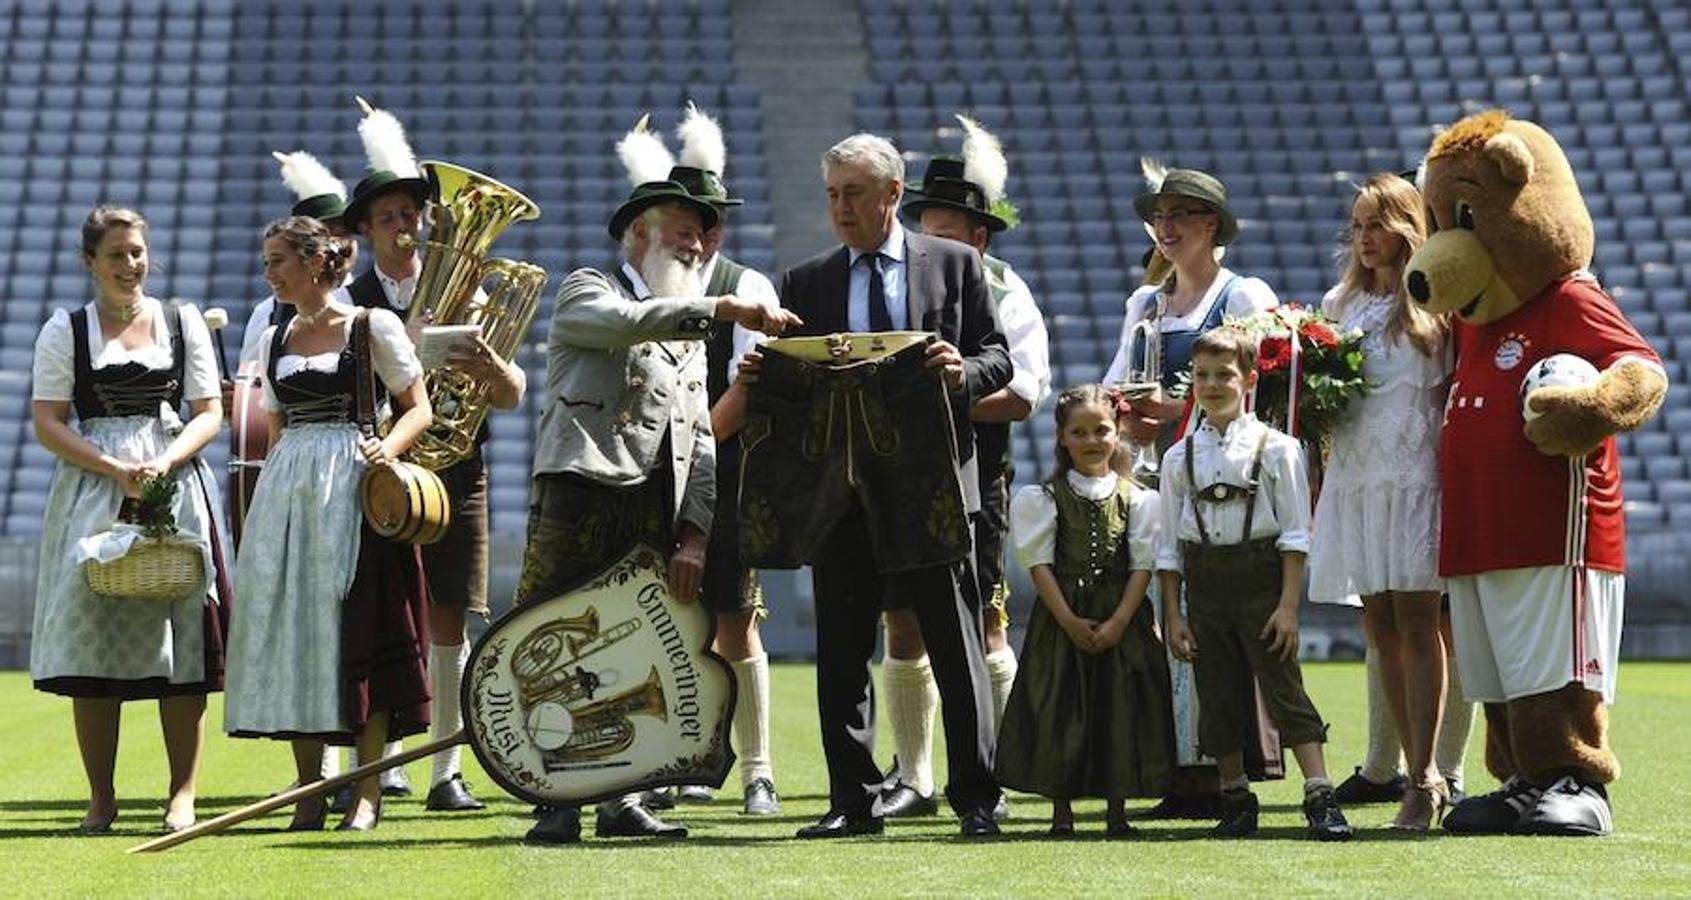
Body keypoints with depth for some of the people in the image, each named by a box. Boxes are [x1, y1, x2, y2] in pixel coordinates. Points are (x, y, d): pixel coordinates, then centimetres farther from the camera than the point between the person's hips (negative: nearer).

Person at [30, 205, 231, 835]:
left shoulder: (183, 322, 11)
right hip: (92, 492, 0)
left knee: (179, 643, -6)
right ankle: (101, 798, 2)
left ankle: (183, 795, -5)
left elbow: (209, 413, 7)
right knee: (92, 639, -4)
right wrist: (114, 468, -12)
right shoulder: (65, 330, 7)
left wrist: (164, 462, -11)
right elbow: (47, 423, 1)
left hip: (176, 485, 0)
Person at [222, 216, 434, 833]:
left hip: (352, 485, -5)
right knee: (291, 633, 1)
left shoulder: (372, 327, 1)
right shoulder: (276, 340, 16)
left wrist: (386, 448, -19)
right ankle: (309, 793, 7)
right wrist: (264, 505, 15)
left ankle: (367, 793, -3)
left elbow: (419, 410, 0)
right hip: (286, 495, 5)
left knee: (360, 632, -7)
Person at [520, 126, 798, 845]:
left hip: (657, 510, 6)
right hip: (580, 494, -6)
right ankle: (558, 801, -5)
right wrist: (723, 310, -22)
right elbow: (628, 322, -16)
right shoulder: (587, 293, 10)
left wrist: (695, 534, 4)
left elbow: (702, 444, 18)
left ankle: (621, 799, 9)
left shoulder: (689, 335, 27)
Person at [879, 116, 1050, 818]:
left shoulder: (1006, 295, 1)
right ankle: (913, 780, 12)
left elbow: (1023, 395, -9)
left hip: (974, 479, -4)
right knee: (903, 631, 4)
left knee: (982, 628, -2)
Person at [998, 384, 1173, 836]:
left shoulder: (1137, 498, 4)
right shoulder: (1043, 496, 1)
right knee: (1059, 710, -2)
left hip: (1121, 618, 1)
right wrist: (1069, 621, -12)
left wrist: (1119, 621, -12)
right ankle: (1061, 811, 7)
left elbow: (1142, 565, 0)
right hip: (1061, 617, -1)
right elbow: (1039, 563, -4)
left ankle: (1117, 811, 9)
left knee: (1120, 710, 0)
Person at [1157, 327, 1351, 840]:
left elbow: (1295, 534, -3)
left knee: (1284, 687, -8)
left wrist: (1288, 605, -9)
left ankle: (1320, 796, -8)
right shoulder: (1179, 458, 6)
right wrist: (1173, 616, 4)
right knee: (1217, 697, 6)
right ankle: (1236, 801, 17)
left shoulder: (1275, 448, -2)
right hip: (1204, 581, 4)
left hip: (1260, 574, -3)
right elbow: (1170, 545, 9)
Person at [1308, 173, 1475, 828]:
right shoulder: (1340, 303, 17)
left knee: (1416, 623, -9)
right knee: (1381, 626, 4)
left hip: (1416, 472, -5)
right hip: (1353, 472, 5)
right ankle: (1422, 775, 9)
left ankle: (1423, 779, -9)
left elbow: (1459, 384, 0)